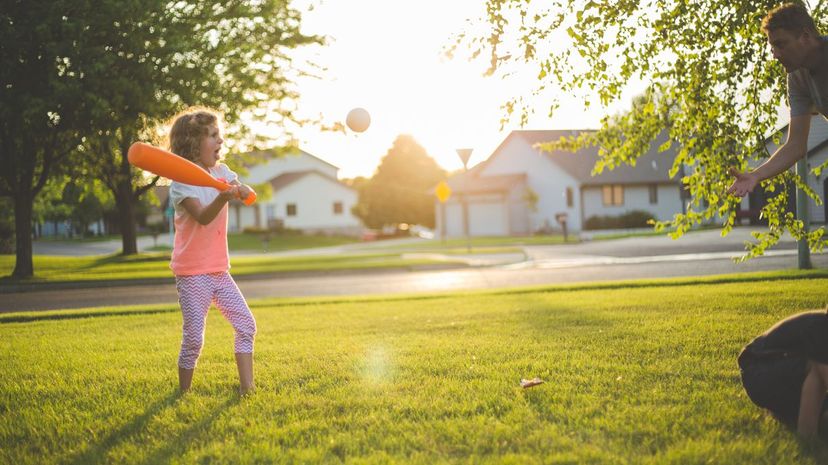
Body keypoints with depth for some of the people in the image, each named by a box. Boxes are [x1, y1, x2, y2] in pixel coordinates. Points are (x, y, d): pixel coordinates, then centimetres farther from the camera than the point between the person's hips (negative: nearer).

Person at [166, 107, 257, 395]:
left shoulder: (221, 172, 8)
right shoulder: (181, 181, -13)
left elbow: (250, 195, 1)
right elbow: (202, 216, -27)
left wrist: (240, 189, -22)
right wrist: (222, 197, -45)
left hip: (219, 269, 7)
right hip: (192, 272, -7)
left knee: (246, 325, 3)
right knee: (193, 338, -4)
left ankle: (246, 387, 9)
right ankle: (184, 393, 13)